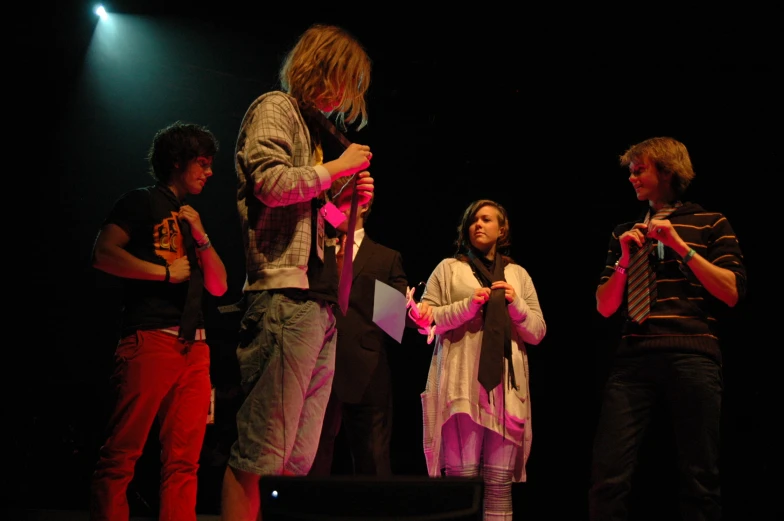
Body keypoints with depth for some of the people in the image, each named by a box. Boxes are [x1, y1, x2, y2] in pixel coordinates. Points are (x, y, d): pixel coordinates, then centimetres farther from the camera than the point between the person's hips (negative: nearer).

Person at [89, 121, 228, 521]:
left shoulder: (192, 219, 25)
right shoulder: (142, 202, 6)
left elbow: (218, 286, 19)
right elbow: (103, 253, -9)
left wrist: (201, 237, 7)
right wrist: (165, 272, -8)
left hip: (194, 346, 7)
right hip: (150, 341, -7)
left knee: (184, 461, 2)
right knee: (121, 455, -8)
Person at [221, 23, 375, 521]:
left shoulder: (319, 127, 26)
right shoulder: (276, 109, 2)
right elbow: (271, 183, -16)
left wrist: (350, 203, 15)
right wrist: (335, 168, -3)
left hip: (320, 302, 9)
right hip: (285, 294, -9)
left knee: (299, 458, 8)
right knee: (261, 454, -11)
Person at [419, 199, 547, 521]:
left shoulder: (518, 275, 19)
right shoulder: (448, 268, 11)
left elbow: (538, 333, 14)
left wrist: (516, 305, -3)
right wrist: (468, 305, -9)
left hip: (506, 386, 3)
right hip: (462, 384, -2)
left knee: (500, 481, -1)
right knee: (462, 475, -9)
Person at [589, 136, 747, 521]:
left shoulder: (710, 223, 11)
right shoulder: (625, 232, 20)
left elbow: (732, 293, 1)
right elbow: (605, 307, 18)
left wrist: (681, 247, -5)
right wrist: (623, 261, 2)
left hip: (692, 356, -2)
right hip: (633, 358, 2)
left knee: (699, 478, 0)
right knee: (608, 474, -8)